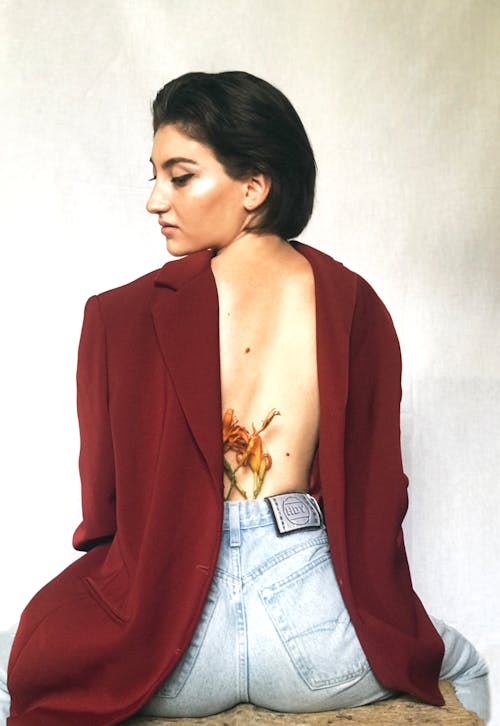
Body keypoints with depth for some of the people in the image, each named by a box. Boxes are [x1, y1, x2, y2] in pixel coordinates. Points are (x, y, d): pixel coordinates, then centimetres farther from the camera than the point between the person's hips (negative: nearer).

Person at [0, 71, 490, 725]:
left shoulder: (121, 316, -8)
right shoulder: (357, 305, -2)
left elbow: (104, 504, -1)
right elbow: (379, 490, 4)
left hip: (159, 646, -1)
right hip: (321, 643, 2)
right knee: (463, 666, 37)